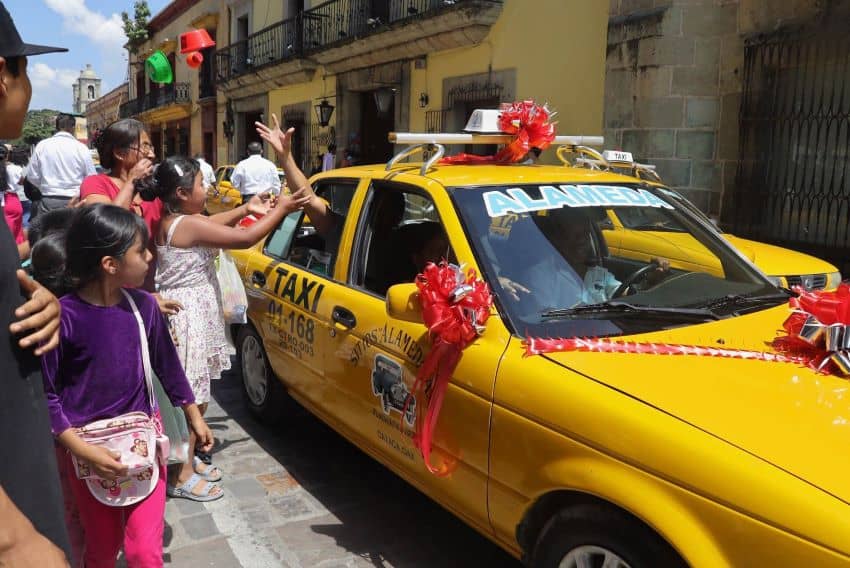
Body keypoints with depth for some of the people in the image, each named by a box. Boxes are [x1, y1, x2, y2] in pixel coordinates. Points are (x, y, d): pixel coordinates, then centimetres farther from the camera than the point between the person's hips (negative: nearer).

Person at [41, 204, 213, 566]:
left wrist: (194, 417, 14)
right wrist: (83, 450, -19)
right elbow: (44, 394, -13)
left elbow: (166, 365, 7)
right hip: (91, 446, -2)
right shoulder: (63, 317, -19)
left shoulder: (143, 306, -7)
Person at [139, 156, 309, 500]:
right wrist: (281, 209, -10)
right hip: (187, 317, -10)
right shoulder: (187, 224, -21)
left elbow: (210, 225, 24)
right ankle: (181, 476, 10)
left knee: (192, 394, 17)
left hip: (188, 314, 10)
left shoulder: (173, 220, 8)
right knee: (190, 396, -1)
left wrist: (246, 208, 16)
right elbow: (246, 238, -20)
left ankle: (187, 460, 30)